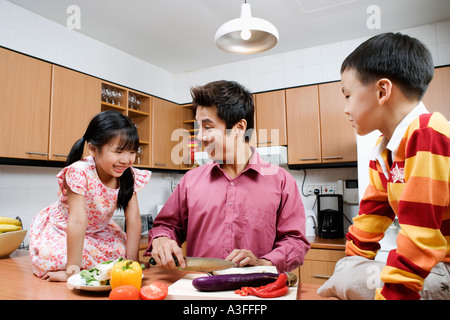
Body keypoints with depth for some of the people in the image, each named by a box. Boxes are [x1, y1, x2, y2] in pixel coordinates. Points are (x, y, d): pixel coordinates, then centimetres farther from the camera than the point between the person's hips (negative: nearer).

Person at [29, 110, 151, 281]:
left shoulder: (129, 176, -19)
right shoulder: (79, 173, -34)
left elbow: (133, 219, -18)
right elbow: (77, 222, -37)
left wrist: (132, 261, -21)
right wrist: (72, 269, -35)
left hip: (97, 231, 5)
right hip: (60, 229, -4)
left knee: (122, 249, -14)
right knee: (50, 259, -29)